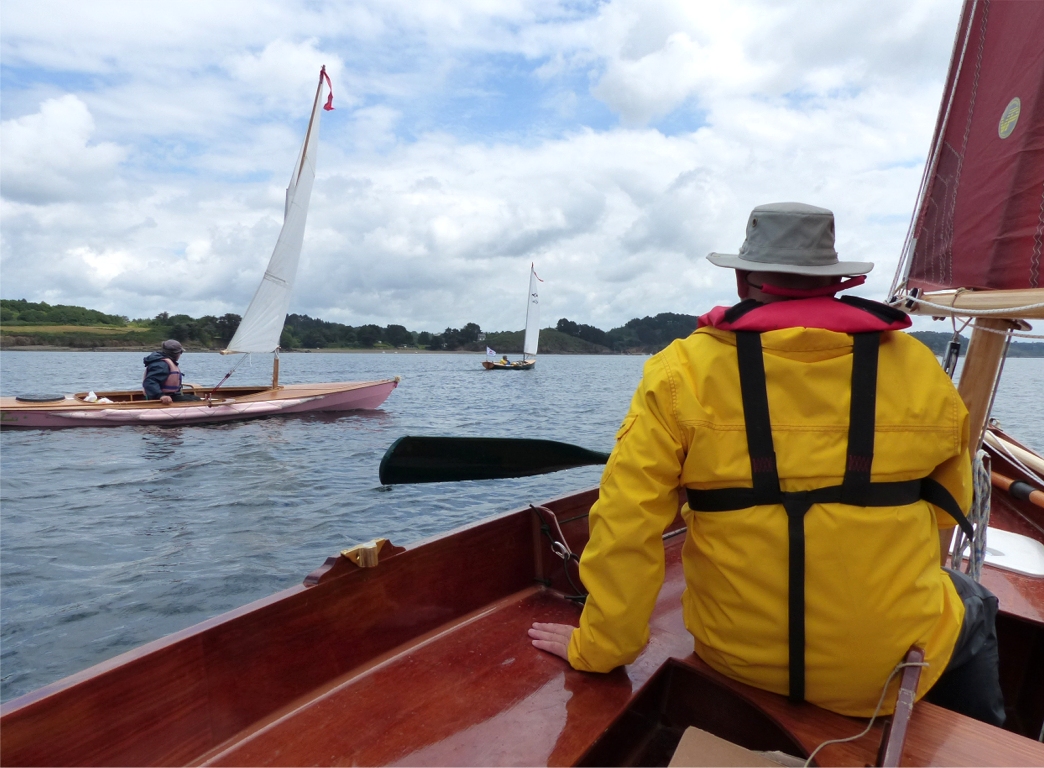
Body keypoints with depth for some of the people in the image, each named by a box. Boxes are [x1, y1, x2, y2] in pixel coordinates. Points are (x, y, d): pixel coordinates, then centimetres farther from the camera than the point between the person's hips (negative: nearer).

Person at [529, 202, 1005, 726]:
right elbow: (948, 510, 8)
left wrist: (598, 648, -6)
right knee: (973, 610, 33)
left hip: (736, 659, 1)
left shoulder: (681, 374, -15)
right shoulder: (920, 370, -7)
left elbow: (626, 525, -18)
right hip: (892, 663, 0)